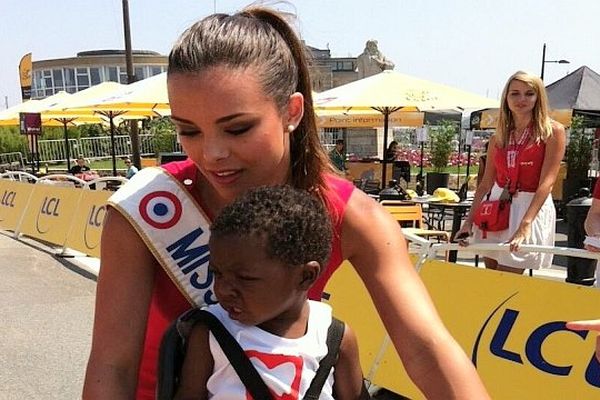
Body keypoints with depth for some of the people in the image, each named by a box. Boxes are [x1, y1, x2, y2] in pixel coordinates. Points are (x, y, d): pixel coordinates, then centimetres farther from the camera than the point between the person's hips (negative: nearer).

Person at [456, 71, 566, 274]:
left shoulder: (553, 131, -6)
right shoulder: (498, 138, 7)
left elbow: (546, 182, -14)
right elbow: (486, 183, 9)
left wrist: (525, 225, -24)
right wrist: (468, 221, 1)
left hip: (531, 208, -5)